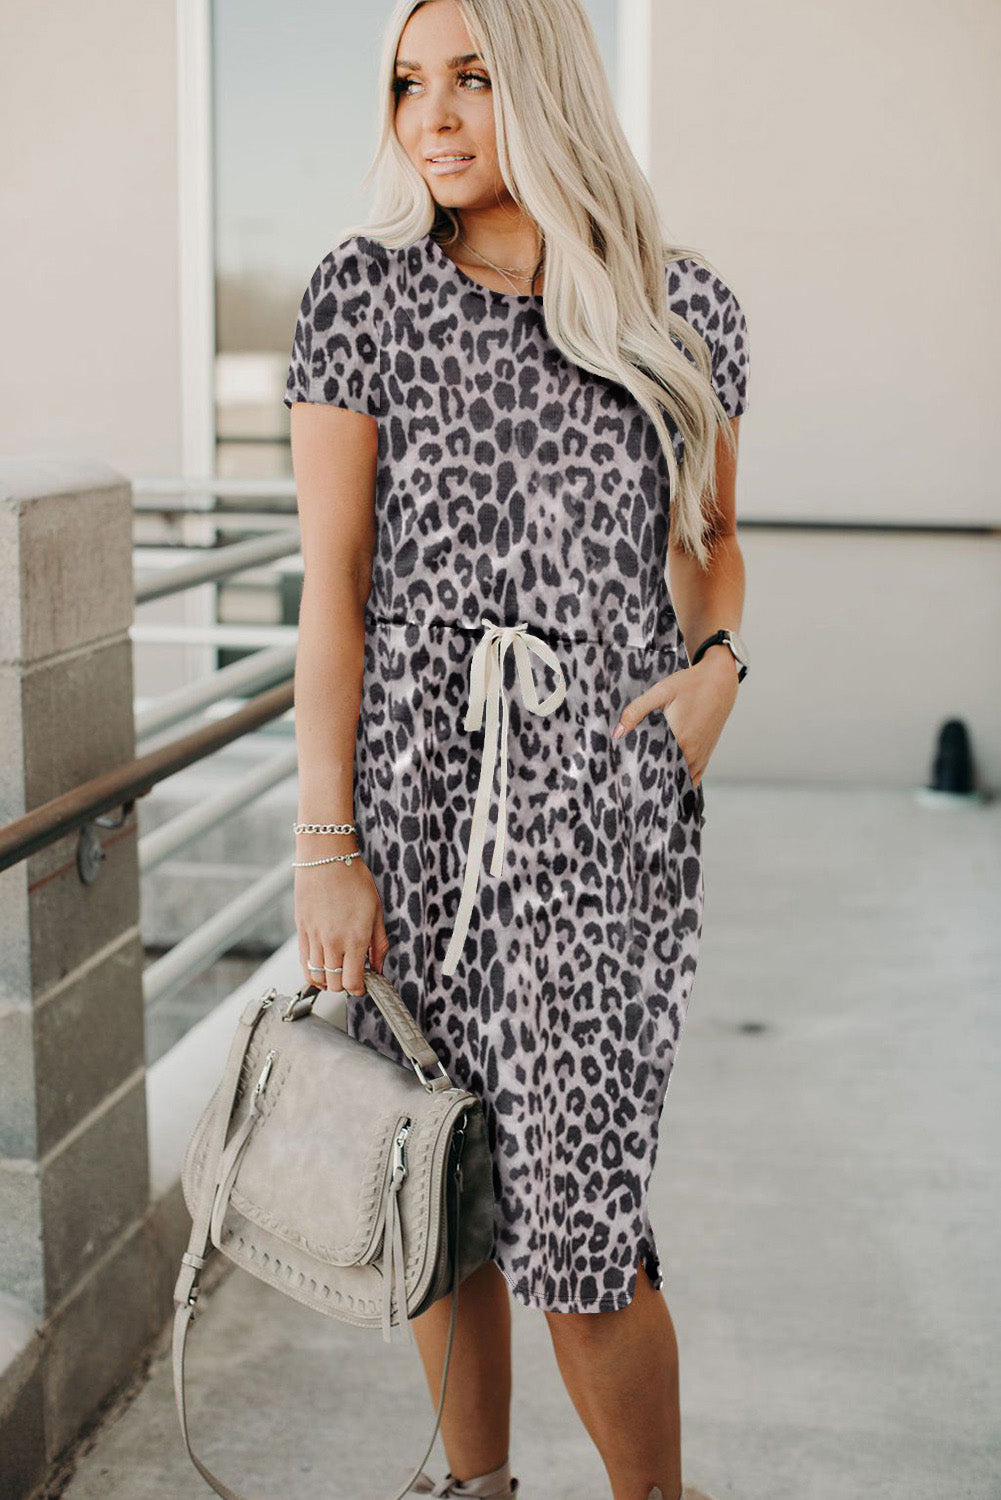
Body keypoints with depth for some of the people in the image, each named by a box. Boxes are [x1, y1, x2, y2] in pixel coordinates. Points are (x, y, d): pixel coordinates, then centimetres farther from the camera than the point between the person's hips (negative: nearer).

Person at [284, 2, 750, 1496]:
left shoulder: (687, 310, 4)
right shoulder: (366, 290, -1)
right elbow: (333, 584, -4)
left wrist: (716, 662, -3)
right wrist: (327, 847, -8)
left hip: (606, 791, 0)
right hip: (411, 779, 1)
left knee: (573, 1220, -2)